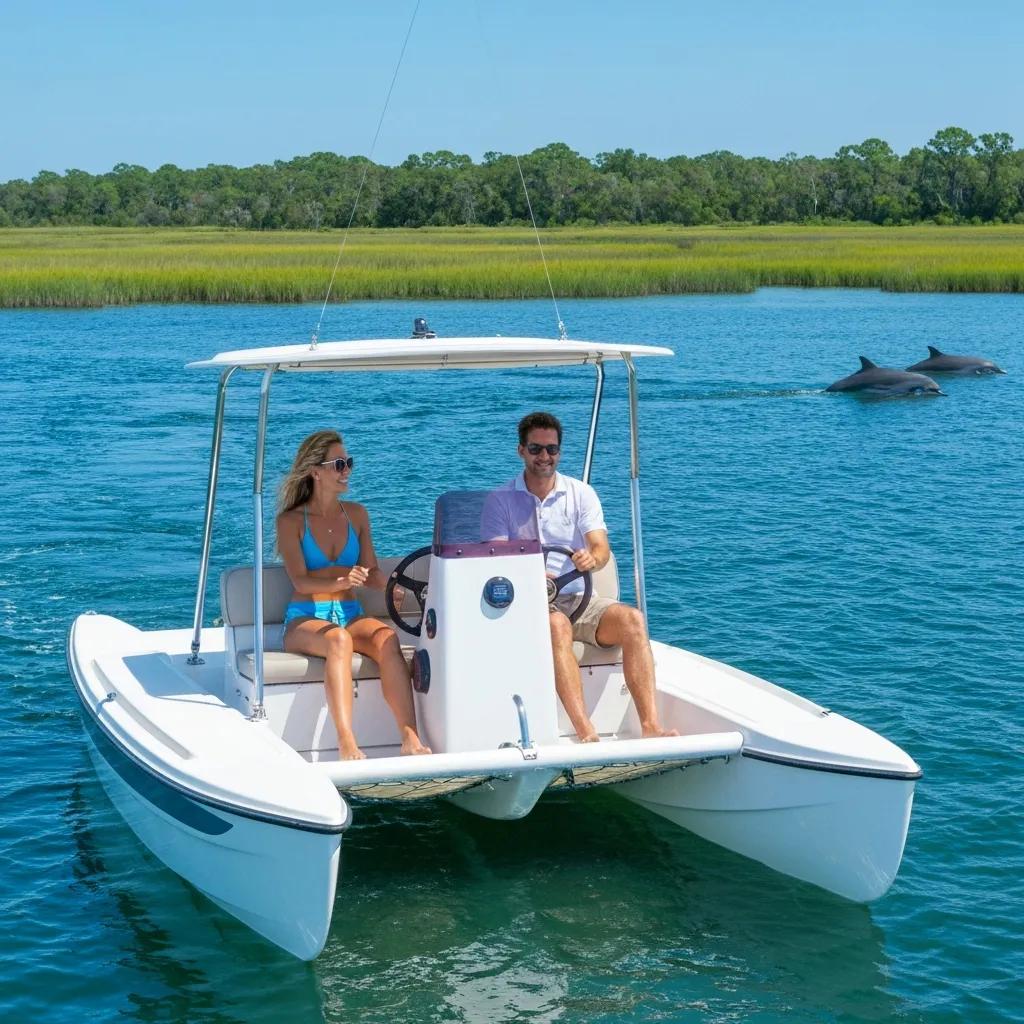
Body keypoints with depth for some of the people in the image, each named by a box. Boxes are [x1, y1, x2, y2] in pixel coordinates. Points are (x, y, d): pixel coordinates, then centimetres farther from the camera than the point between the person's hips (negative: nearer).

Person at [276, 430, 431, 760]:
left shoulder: (356, 514, 14)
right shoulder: (291, 520, 1)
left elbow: (371, 572, 9)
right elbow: (300, 581, -10)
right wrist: (340, 580, -29)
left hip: (351, 615, 3)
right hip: (305, 618, -3)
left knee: (387, 638, -32)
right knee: (339, 640, -39)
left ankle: (411, 739, -43)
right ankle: (346, 743, -50)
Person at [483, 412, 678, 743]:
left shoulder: (581, 493, 10)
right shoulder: (501, 501, 4)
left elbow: (601, 546, -4)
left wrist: (593, 559, -31)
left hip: (579, 598, 3)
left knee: (632, 619, -26)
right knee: (557, 625, -38)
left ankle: (650, 726, -34)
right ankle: (586, 733, -47)